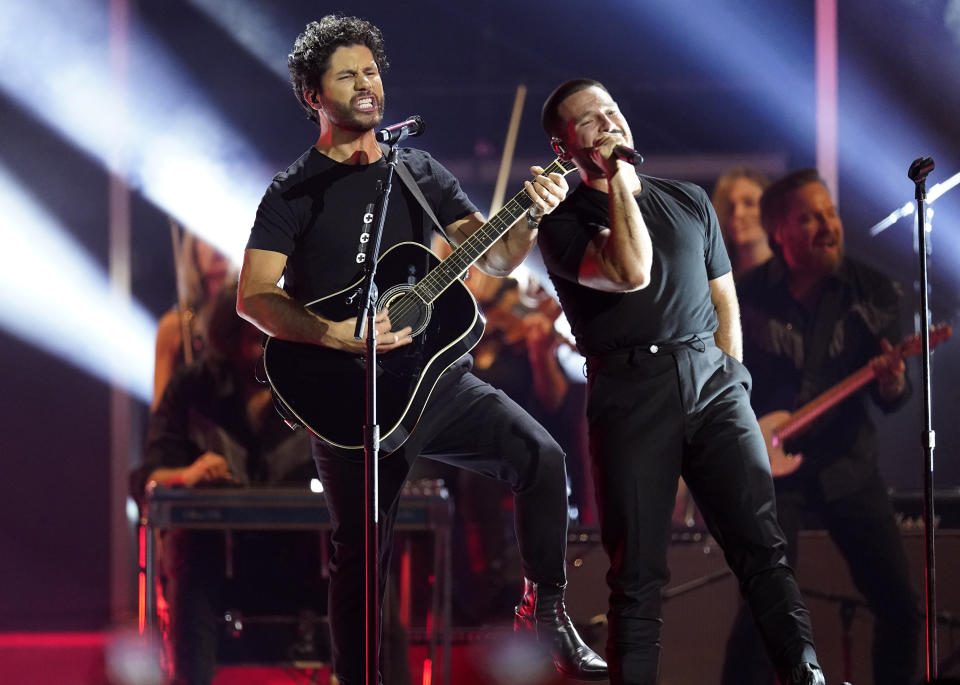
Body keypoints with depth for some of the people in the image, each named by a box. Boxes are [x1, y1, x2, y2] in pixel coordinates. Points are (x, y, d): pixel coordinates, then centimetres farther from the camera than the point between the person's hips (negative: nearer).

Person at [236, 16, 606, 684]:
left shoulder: (420, 172, 10)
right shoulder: (296, 193, -2)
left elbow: (493, 257, 5)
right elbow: (254, 298, -11)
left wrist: (531, 218, -16)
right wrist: (341, 337, -24)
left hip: (437, 377, 4)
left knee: (541, 456, -17)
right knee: (362, 557, -2)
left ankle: (546, 610, -4)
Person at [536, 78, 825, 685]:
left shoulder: (689, 201, 19)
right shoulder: (564, 223, 4)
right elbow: (632, 274, -15)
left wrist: (727, 381, 9)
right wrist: (618, 179, -8)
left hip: (712, 380, 3)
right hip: (630, 390, -3)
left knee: (763, 542, -7)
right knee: (639, 571, -5)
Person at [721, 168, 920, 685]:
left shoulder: (873, 292, -4)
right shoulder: (746, 298, -9)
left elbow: (891, 399, -3)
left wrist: (892, 385, -26)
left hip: (847, 466, 3)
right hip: (770, 468, -3)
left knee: (900, 604, 2)